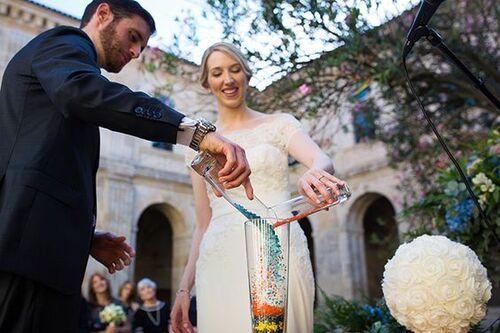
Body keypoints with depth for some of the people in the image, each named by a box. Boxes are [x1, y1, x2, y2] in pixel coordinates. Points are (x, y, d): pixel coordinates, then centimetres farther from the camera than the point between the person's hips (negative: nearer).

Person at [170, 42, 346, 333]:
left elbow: (323, 161, -11)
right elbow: (203, 224, 14)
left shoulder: (279, 124, 8)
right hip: (220, 262, 2)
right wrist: (184, 288, 9)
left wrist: (316, 173, -35)